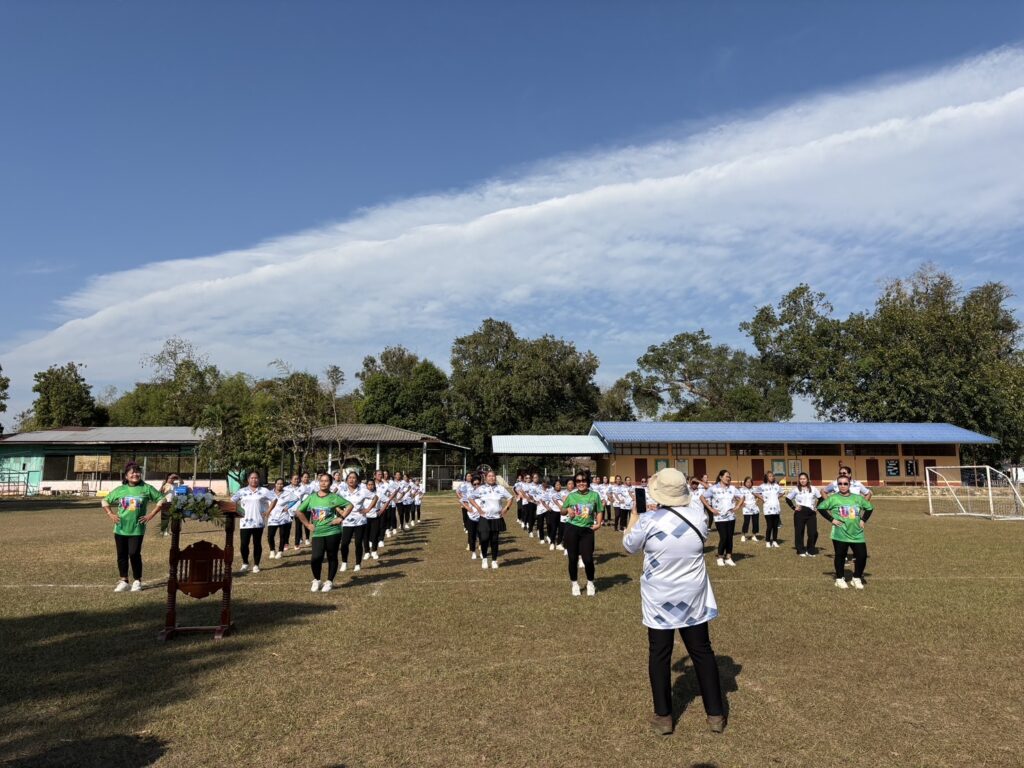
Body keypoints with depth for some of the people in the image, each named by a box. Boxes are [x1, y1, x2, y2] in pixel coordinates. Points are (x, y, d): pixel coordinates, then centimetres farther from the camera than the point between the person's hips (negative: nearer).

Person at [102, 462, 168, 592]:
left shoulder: (146, 488, -4)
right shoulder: (120, 490, 2)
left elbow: (162, 500, -1)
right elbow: (104, 501, 14)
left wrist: (151, 515, -7)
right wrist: (111, 514, 0)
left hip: (137, 529, -3)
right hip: (121, 528, 3)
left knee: (134, 554, -5)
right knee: (121, 555, 8)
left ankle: (137, 581, 9)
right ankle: (123, 581, 21)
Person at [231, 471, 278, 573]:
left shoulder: (264, 491, 1)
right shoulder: (242, 491, 5)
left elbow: (274, 499, 4)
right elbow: (232, 501, 11)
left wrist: (268, 511, -2)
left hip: (258, 522, -1)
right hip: (245, 522, 1)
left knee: (257, 544, 5)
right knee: (244, 544, -2)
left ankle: (256, 565, 15)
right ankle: (245, 563, 18)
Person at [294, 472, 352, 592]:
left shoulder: (334, 497, -2)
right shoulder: (311, 497, 5)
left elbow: (349, 505, -1)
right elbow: (298, 511, 12)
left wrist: (341, 518, -9)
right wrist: (307, 524, 5)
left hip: (333, 532, -1)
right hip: (317, 533, 1)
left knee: (332, 557, 7)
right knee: (315, 558, -10)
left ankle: (329, 582, 23)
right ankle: (316, 580, 14)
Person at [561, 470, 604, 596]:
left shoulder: (594, 495, 1)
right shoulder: (571, 496, 2)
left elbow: (599, 511, 9)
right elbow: (562, 509, 14)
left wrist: (598, 523, -6)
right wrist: (568, 510, -8)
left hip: (587, 530, -1)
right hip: (571, 529, 1)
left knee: (588, 559, -4)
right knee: (573, 558, 7)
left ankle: (590, 583, 23)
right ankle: (575, 584, 27)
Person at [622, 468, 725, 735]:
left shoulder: (648, 521, -20)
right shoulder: (699, 515, -11)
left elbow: (629, 546, -1)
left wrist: (634, 514, 9)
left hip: (659, 600, -3)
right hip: (693, 597, 3)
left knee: (659, 655, 11)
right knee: (702, 652, 15)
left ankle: (663, 717, 18)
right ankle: (716, 715, 23)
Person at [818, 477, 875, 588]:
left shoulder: (858, 498, 6)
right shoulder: (833, 498, -4)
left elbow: (869, 507, 20)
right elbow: (820, 507, -3)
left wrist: (863, 520, 8)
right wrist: (831, 519, -8)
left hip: (857, 534, 3)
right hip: (840, 534, -3)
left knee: (862, 555, 0)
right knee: (840, 556, 5)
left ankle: (857, 578, 20)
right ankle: (840, 579, 21)